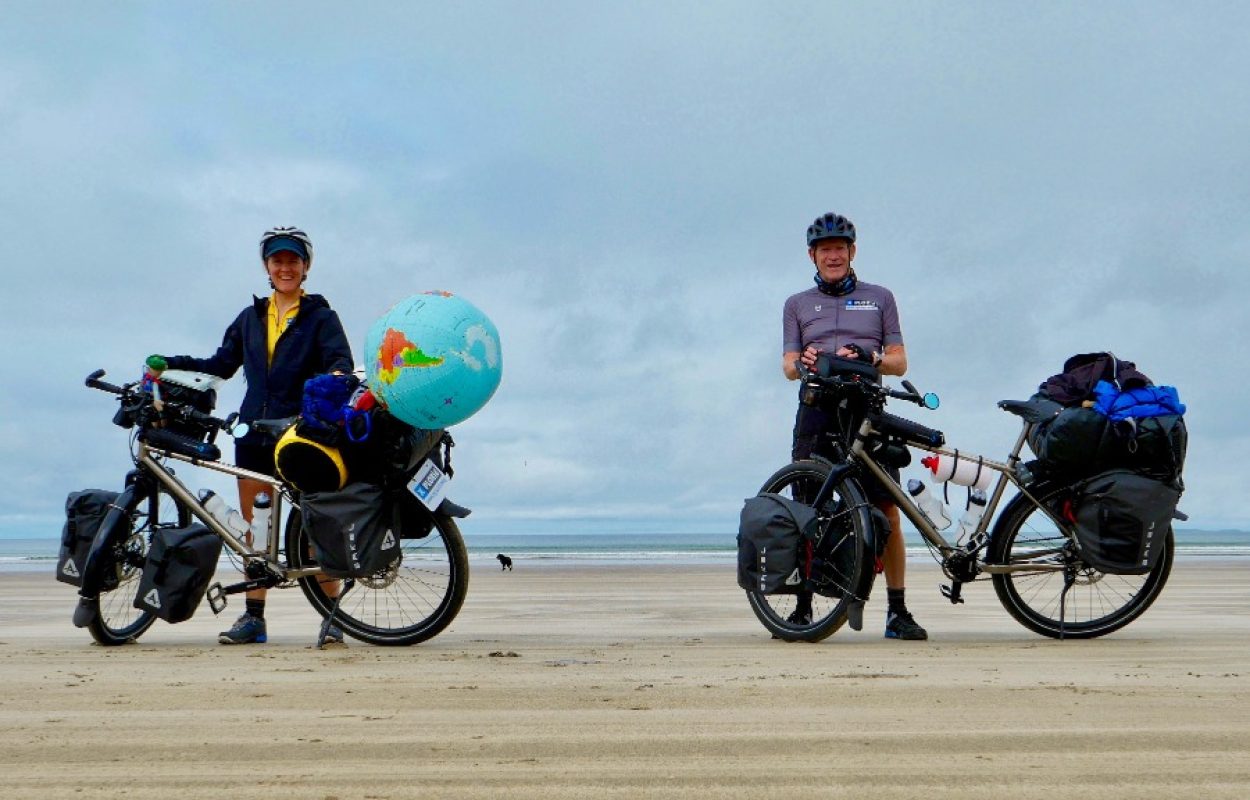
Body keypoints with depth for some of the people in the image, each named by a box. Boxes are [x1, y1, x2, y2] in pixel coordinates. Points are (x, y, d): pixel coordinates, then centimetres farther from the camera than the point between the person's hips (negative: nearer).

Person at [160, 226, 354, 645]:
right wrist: (171, 364, 8)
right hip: (254, 433, 5)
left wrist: (336, 377, -33)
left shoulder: (320, 316, 4)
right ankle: (254, 617, 13)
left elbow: (340, 360, -10)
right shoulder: (251, 317, 17)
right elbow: (221, 365, 19)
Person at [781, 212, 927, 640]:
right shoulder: (798, 304, 20)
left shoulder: (880, 297, 18)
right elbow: (789, 365, 8)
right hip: (816, 413, 1)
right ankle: (803, 606, 5)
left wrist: (868, 357, -12)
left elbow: (899, 362, 10)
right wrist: (804, 361, -16)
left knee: (887, 511, -7)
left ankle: (897, 612, -2)